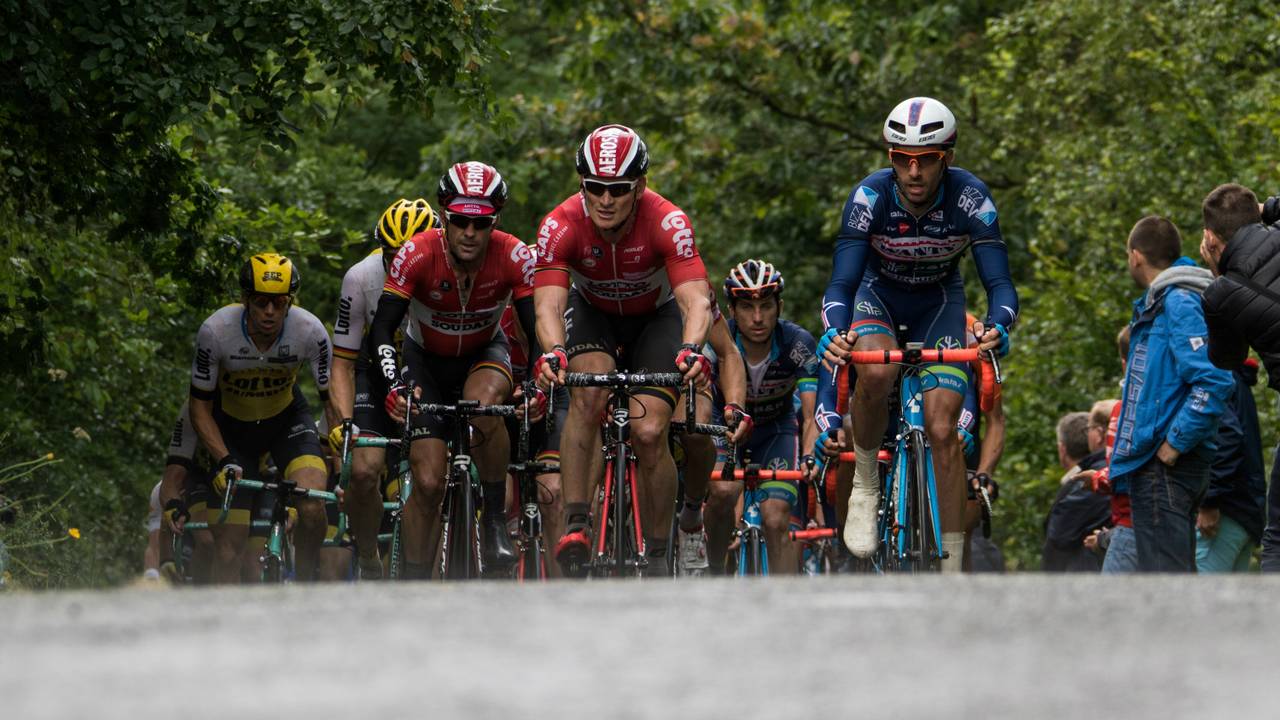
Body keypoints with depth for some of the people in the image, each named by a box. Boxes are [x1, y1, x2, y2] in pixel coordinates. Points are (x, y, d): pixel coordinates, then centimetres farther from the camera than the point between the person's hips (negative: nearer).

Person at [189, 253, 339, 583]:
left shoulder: (310, 330, -27)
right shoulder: (215, 331, -28)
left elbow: (332, 400, -15)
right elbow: (200, 406, -16)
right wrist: (224, 461, -28)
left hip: (287, 419, 0)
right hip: (231, 426, 0)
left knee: (312, 508, -26)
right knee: (228, 548, -7)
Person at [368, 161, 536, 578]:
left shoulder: (513, 257, -26)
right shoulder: (418, 255, -28)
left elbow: (539, 329, -25)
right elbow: (382, 328, -28)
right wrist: (394, 386, -44)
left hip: (484, 355, 0)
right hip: (426, 360, 0)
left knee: (484, 404, -36)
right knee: (428, 482, -11)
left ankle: (496, 518, -19)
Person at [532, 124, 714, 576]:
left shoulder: (667, 223, -32)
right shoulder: (561, 226, -29)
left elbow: (696, 300, -41)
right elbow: (548, 304, -38)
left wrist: (691, 349, -61)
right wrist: (553, 352, -59)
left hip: (655, 317, -1)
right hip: (593, 314, 1)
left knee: (648, 434, -17)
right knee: (588, 394, -31)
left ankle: (657, 554, 0)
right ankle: (575, 525, -27)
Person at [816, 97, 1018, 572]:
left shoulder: (970, 198, -28)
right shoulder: (870, 197, -29)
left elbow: (999, 282, -30)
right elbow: (842, 283, -31)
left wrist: (997, 328, -52)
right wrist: (833, 334, -53)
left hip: (939, 303, 1)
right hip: (878, 296, -1)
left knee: (942, 430, -13)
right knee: (876, 371, -36)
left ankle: (952, 572, -6)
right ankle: (865, 487, -12)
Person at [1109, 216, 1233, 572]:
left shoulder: (1180, 304, -13)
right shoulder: (1157, 305, 18)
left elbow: (1213, 381, -24)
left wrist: (1175, 443, -20)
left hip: (1166, 466, -11)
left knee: (1164, 573, -13)